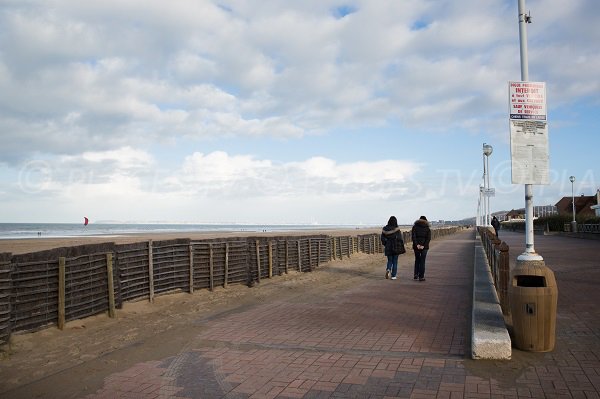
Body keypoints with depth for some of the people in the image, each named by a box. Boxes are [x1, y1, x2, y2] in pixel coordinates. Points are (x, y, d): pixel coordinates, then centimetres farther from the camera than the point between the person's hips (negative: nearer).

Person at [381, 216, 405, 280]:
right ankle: (393, 276, 9)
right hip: (396, 247, -2)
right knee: (395, 261, 9)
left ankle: (388, 269, -12)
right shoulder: (397, 229, -10)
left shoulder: (385, 229, -2)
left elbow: (382, 238, 1)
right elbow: (400, 239, -10)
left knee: (389, 260, 16)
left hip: (388, 247, 2)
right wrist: (402, 247, -1)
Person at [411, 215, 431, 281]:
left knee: (417, 260, 17)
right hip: (424, 246, -1)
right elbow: (429, 238, -8)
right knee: (422, 261, 5)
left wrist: (416, 244, -13)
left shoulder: (415, 227, 4)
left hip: (416, 246, 1)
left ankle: (416, 275, 8)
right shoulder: (427, 228, 3)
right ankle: (421, 277, 4)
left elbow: (413, 236, -9)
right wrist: (423, 245, -13)